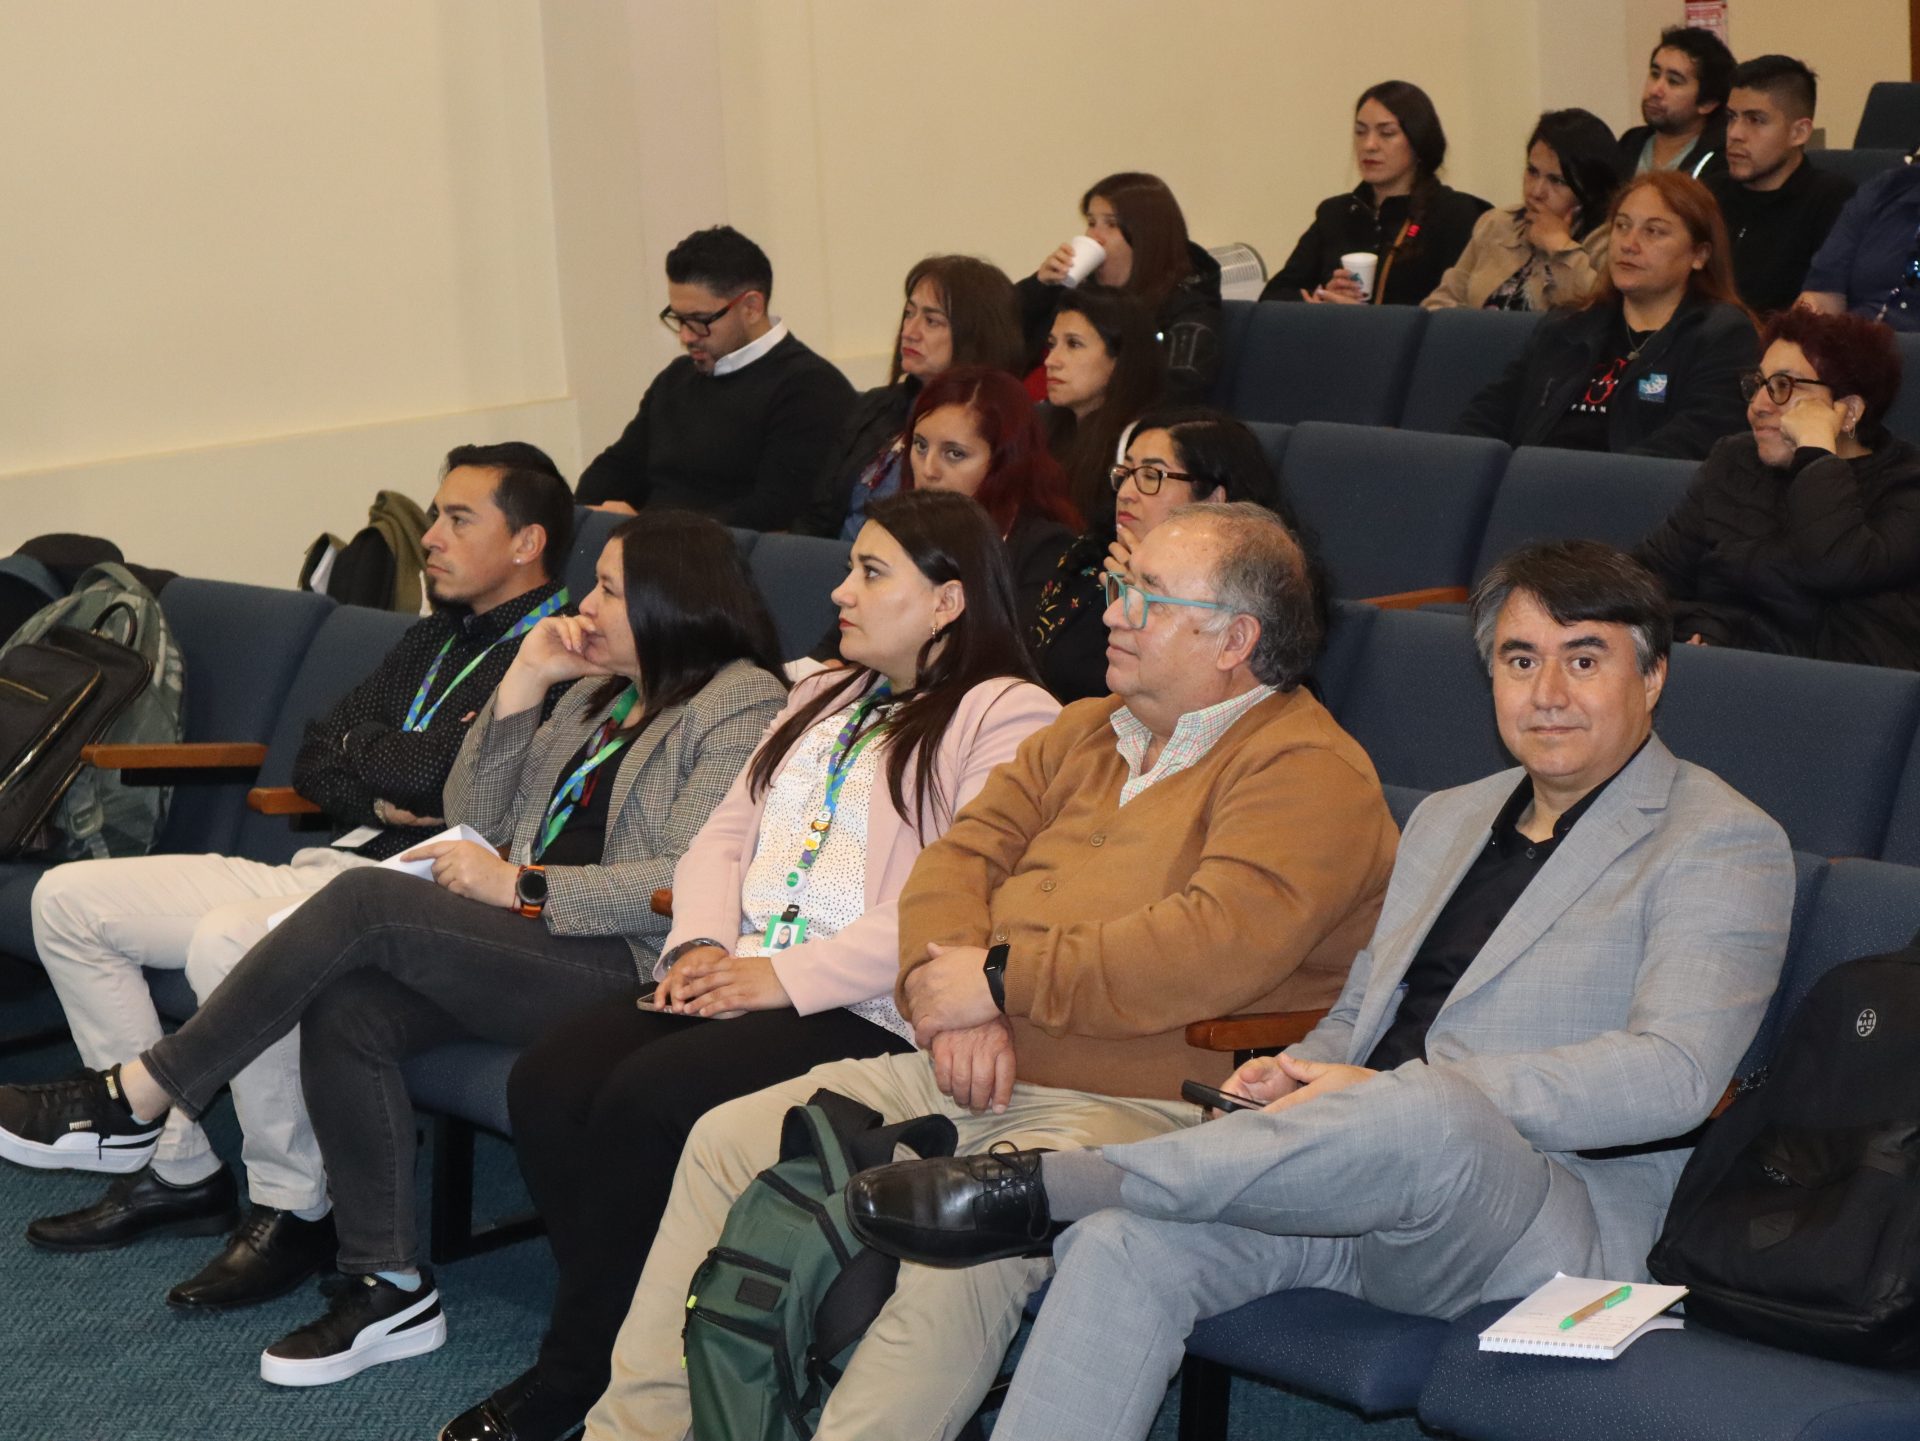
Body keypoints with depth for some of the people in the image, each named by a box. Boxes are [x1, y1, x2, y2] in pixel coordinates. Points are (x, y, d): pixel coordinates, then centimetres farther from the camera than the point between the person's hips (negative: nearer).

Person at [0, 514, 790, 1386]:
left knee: (365, 900, -23)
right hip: (526, 952, 8)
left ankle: (131, 1102, -15)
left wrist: (518, 886, -14)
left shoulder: (742, 703, -1)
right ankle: (388, 1289, -15)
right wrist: (523, 683, 7)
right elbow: (474, 819, 18)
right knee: (347, 1007, -22)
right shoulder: (597, 693, 25)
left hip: (626, 970, -8)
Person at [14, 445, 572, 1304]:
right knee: (67, 899, 6)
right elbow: (313, 763, 17)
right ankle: (173, 1167, 7)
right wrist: (378, 794, -3)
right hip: (329, 867, 10)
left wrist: (359, 748, 1)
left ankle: (292, 1211, -20)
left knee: (229, 941, -38)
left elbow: (432, 770, -19)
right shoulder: (435, 641, 23)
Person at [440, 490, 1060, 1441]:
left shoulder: (1009, 719, -4)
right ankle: (622, 1344, -7)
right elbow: (727, 833, 22)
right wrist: (701, 945, 0)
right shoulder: (821, 701, 26)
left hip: (861, 1010, -8)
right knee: (548, 1079, -17)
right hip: (735, 981, 8)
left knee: (644, 1099, -27)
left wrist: (784, 978, -17)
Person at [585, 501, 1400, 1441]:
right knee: (731, 1140, -2)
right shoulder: (1084, 734, 20)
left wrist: (1002, 978, -15)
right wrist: (949, 996, -9)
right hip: (973, 1075, 9)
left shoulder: (1309, 769, -8)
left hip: (1130, 1110, -8)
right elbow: (959, 857, 14)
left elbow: (1219, 947, -23)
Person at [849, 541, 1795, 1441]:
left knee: (1430, 1112, -40)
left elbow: (1671, 1075, -15)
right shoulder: (1444, 822, 25)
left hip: (1554, 1227, -6)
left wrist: (1390, 1093, -19)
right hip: (1360, 1181, 6)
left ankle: (1033, 1184, -29)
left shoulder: (1724, 844, 0)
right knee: (1122, 1241, -23)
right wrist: (1298, 1075, 2)